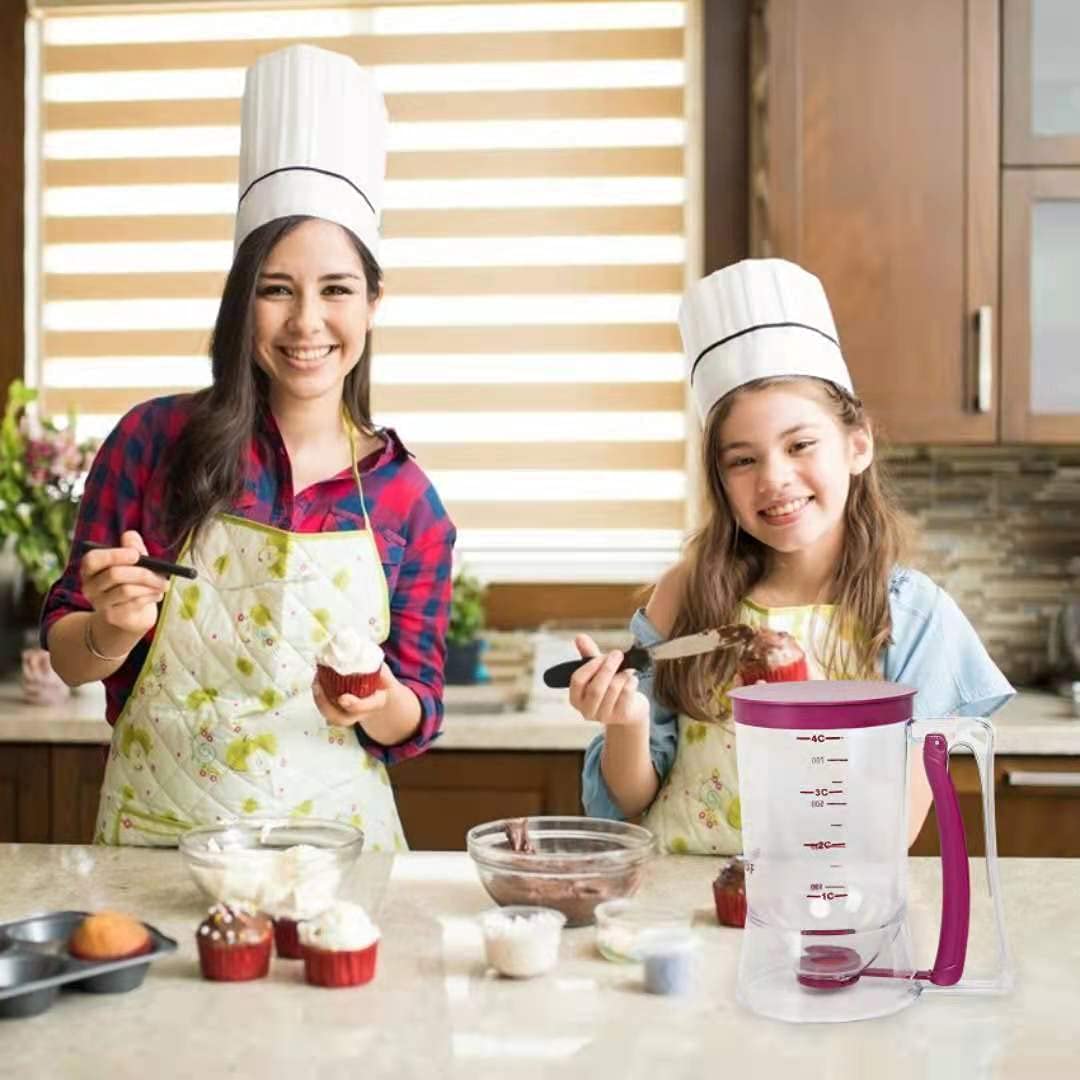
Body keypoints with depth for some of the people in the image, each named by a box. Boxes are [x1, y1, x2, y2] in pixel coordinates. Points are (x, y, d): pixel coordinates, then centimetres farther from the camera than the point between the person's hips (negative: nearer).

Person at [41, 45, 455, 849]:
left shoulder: (407, 501, -3)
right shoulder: (153, 441, -7)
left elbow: (415, 719, 3)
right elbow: (67, 651, 2)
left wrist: (380, 703, -16)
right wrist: (115, 631, -17)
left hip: (335, 841, 0)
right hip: (157, 841, 0)